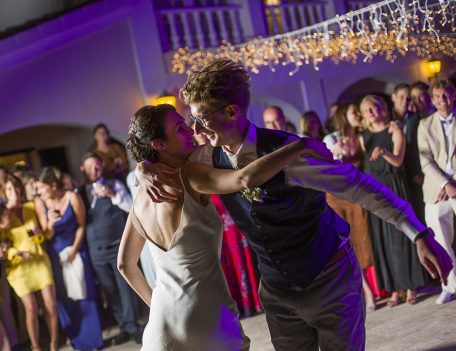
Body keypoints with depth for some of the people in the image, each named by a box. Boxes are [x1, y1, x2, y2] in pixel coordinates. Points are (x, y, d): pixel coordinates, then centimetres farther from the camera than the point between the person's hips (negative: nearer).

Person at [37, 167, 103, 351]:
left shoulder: (72, 197, -13)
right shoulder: (42, 204, -9)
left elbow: (81, 225, -3)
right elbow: (47, 235, -4)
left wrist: (74, 249, -7)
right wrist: (50, 222, -22)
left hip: (75, 251, -2)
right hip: (55, 255, 2)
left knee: (83, 294, 3)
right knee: (64, 298, 6)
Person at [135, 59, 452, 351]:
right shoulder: (212, 158, -7)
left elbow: (358, 185, -23)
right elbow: (163, 166, 10)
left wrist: (420, 235, -27)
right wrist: (145, 172, -15)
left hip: (330, 281, -5)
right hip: (277, 291, 5)